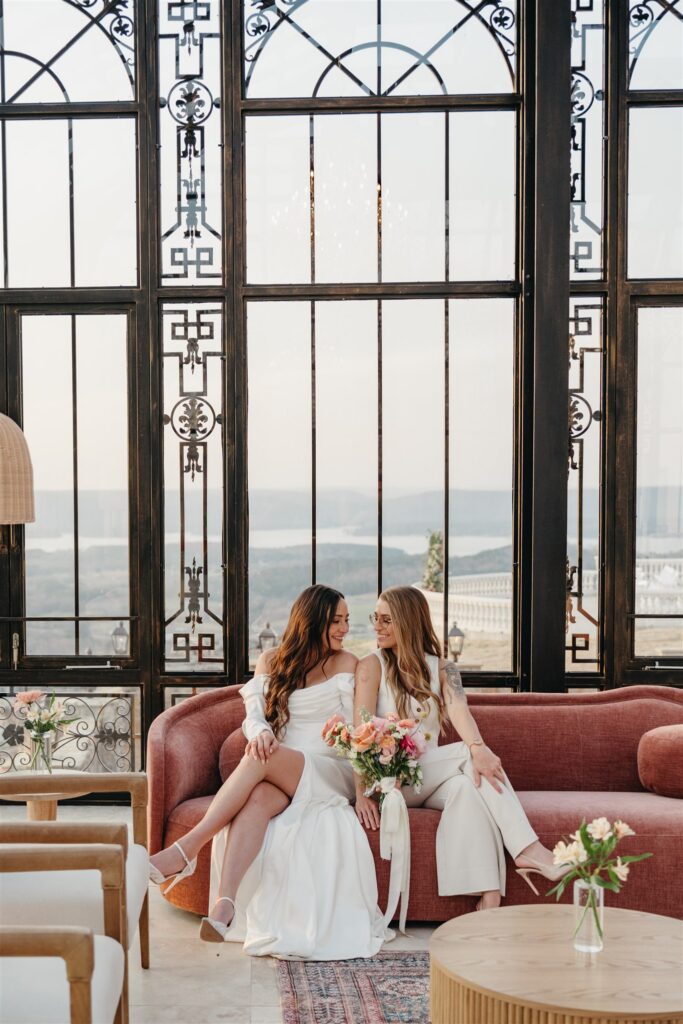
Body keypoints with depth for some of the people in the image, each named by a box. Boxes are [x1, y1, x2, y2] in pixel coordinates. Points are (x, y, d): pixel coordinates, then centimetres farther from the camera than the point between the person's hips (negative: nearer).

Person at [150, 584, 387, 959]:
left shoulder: (346, 664, 8)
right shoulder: (272, 660, 14)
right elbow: (254, 716, 2)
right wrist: (261, 732, -22)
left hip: (330, 773, -2)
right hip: (278, 774, 2)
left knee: (262, 758, -34)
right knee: (258, 797, -36)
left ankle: (186, 850, -38)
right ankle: (225, 905, -51)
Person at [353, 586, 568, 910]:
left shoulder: (442, 669, 10)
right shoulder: (372, 666, 2)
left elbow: (459, 712, -12)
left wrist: (478, 747, -34)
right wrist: (361, 792, -25)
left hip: (431, 778, 3)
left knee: (467, 784, -32)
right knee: (468, 754, -26)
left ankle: (490, 900, -43)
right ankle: (527, 848, -36)